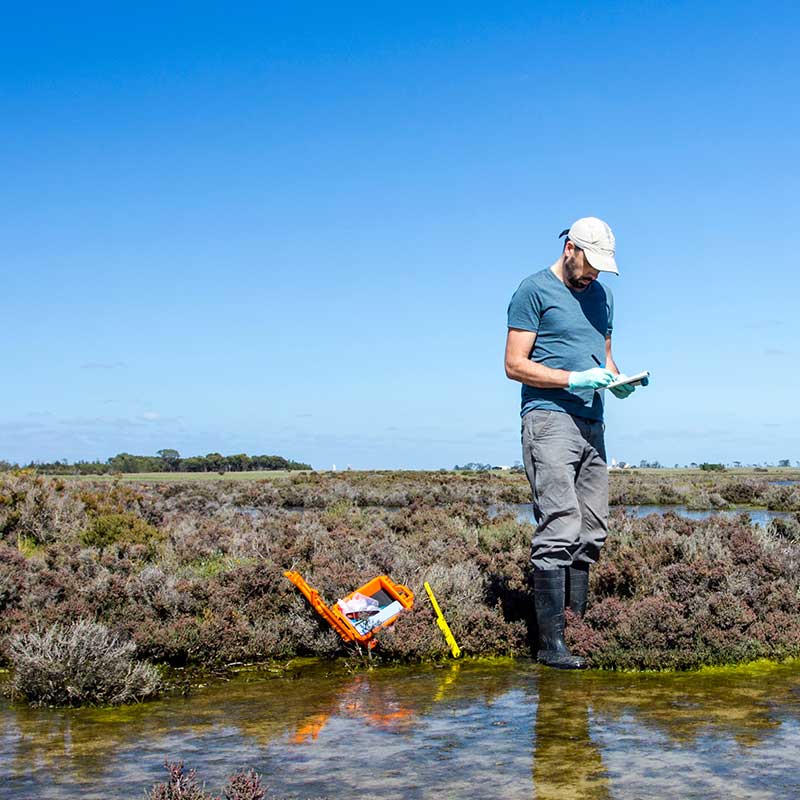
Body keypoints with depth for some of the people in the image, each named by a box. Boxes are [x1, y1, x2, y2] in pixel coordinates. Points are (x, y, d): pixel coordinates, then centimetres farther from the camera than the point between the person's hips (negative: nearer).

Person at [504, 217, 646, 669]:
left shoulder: (602, 295, 20)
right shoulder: (535, 290, -1)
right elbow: (515, 364, -6)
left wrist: (615, 379, 4)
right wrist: (573, 379, -16)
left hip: (591, 423, 8)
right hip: (549, 418, -8)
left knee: (591, 534, 6)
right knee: (559, 531, -14)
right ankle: (551, 643, -13)